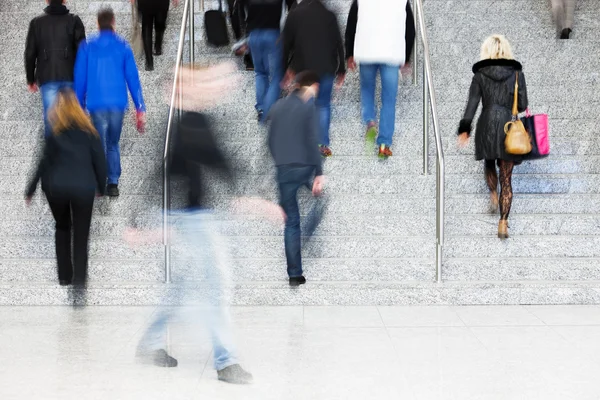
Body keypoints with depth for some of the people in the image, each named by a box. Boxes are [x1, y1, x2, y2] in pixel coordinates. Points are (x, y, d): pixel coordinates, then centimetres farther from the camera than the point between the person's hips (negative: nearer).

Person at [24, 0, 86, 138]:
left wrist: (31, 80, 16)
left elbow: (30, 54, 8)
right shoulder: (74, 21, 2)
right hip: (70, 77, -1)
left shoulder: (36, 23, 7)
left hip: (47, 79, 1)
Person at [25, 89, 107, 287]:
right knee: (81, 234, 5)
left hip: (56, 186, 1)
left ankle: (64, 277, 21)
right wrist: (102, 188, 13)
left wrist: (30, 190, 5)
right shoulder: (87, 128, 4)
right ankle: (79, 278, -8)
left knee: (62, 228, 22)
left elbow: (44, 161, -1)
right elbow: (99, 159, 3)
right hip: (83, 187, 0)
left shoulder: (51, 128, 1)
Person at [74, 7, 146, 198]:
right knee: (113, 144, 16)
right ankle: (113, 184, 9)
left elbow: (80, 78, 4)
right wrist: (140, 108, 1)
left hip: (96, 104, -1)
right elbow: (133, 78, 0)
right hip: (118, 103, 1)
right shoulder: (123, 46, 3)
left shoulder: (87, 47, 3)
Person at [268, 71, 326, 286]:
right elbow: (312, 142, -13)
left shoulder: (277, 107, 12)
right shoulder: (309, 107, -5)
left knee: (291, 222, 9)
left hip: (283, 169, 4)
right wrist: (319, 174, -14)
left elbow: (270, 141, 15)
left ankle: (295, 274, 7)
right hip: (304, 168, -4)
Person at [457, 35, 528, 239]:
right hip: (509, 128, 0)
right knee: (506, 178, 3)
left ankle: (493, 195, 11)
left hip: (486, 126, 0)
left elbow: (472, 103, -4)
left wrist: (464, 129, 2)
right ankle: (503, 223, -2)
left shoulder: (480, 74, -1)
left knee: (490, 164, 30)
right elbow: (523, 105, 1)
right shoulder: (517, 73, 0)